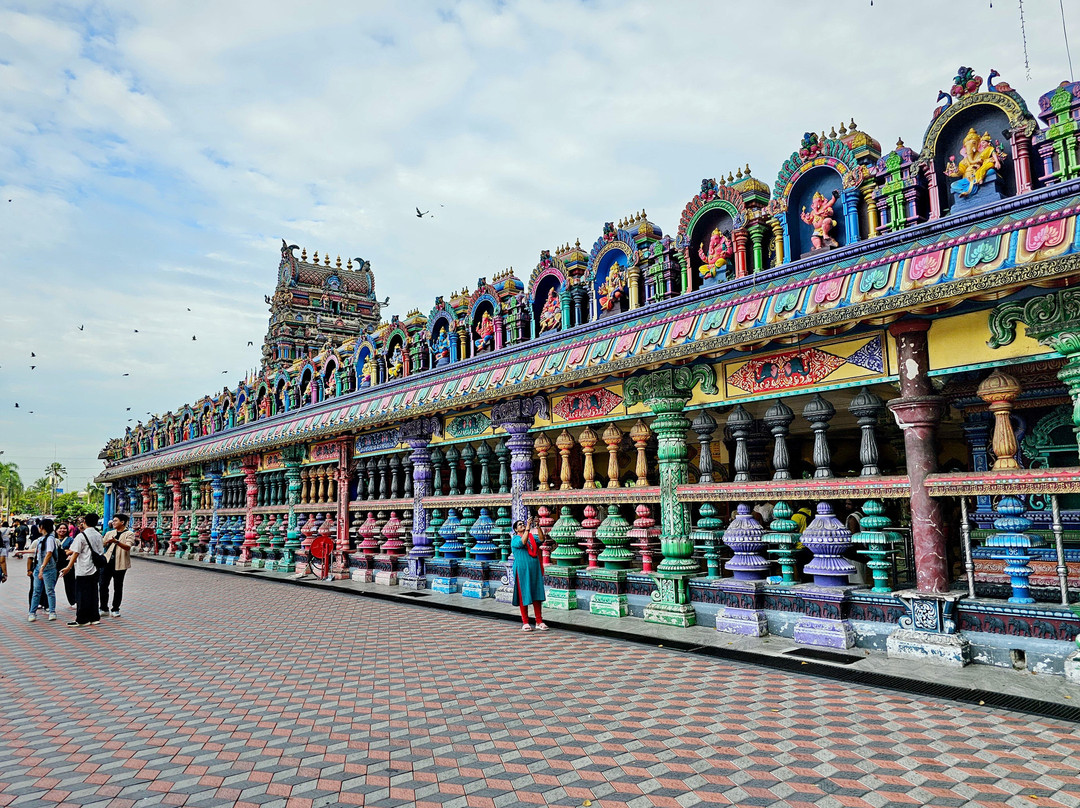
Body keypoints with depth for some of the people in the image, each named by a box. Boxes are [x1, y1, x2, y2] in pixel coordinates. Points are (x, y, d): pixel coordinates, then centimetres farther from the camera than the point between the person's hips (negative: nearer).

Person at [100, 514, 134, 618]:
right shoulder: (109, 533, 15)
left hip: (119, 564, -4)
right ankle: (104, 608, 13)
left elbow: (128, 547, -18)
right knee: (103, 585, 1)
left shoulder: (129, 534, -2)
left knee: (118, 588, 4)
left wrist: (116, 542, -32)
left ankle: (115, 609, 14)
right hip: (107, 562, 4)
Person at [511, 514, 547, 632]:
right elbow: (523, 542, -22)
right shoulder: (515, 539, -1)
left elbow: (541, 539, -6)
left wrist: (537, 526, -15)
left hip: (535, 570, 4)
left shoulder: (532, 536, 13)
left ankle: (539, 622, 8)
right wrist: (528, 527, -23)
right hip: (522, 570, -4)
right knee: (524, 596, -1)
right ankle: (525, 623, 6)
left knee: (537, 595, 4)